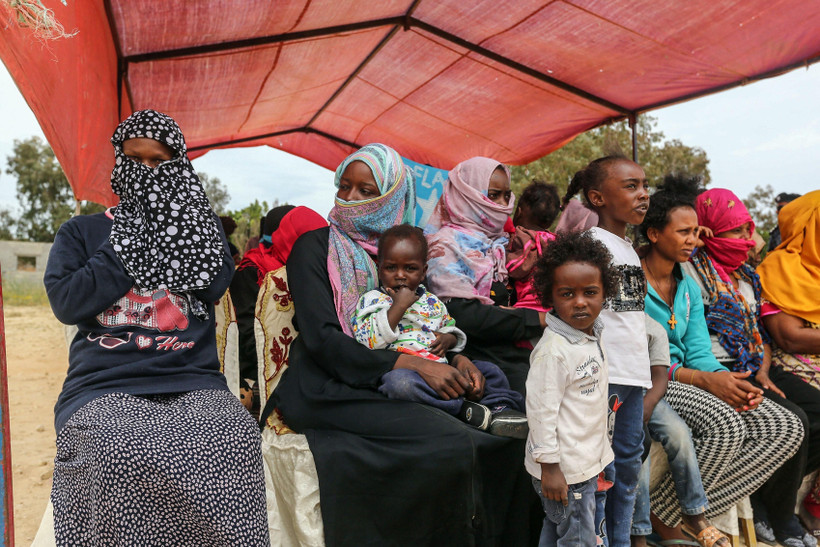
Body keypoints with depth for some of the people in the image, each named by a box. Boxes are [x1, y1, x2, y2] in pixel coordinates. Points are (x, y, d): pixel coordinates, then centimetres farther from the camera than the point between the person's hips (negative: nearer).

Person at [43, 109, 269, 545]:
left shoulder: (199, 228, 21)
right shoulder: (80, 232, 19)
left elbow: (215, 285, 0)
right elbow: (66, 303, 0)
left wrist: (176, 216, 0)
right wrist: (133, 240, -1)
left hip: (192, 383, 1)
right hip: (104, 387, 0)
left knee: (236, 439, -32)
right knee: (119, 455, -35)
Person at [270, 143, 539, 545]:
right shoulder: (316, 246, -2)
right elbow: (321, 338, -14)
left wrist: (456, 360, -7)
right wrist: (414, 364, -21)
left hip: (394, 389, 6)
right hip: (331, 391, -6)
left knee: (507, 434, -8)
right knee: (451, 444, -26)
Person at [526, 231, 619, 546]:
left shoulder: (592, 334, 3)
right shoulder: (553, 350, -25)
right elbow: (541, 410, -24)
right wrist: (549, 467, -20)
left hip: (587, 462, 8)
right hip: (562, 469, -8)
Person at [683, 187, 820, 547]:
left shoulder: (747, 273, 17)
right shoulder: (693, 269, -10)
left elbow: (762, 330, 17)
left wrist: (764, 372, 2)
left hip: (757, 369, 9)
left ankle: (767, 496, 10)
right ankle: (779, 518, 1)